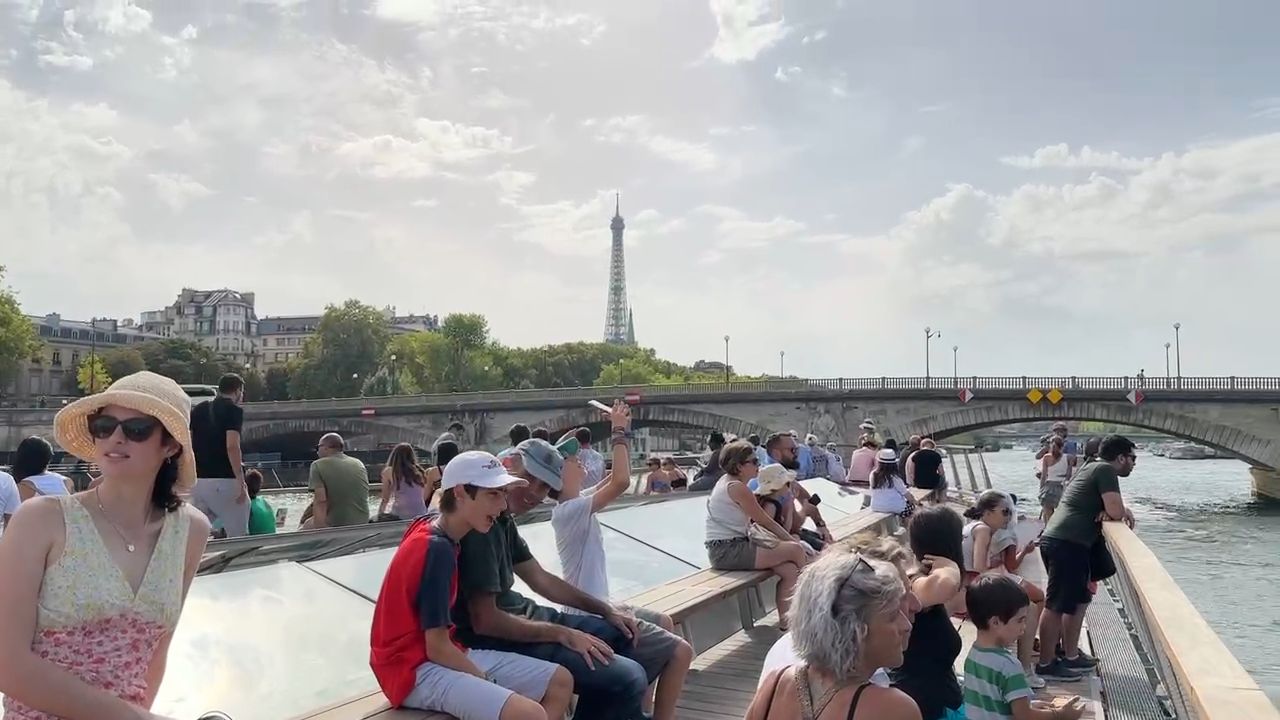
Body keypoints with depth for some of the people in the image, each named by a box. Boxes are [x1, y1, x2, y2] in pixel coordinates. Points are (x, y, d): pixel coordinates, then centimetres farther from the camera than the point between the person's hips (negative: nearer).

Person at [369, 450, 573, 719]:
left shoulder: (431, 528, 5)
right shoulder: (438, 549, -21)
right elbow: (437, 648, -19)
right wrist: (489, 682, -8)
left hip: (448, 655, 10)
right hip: (416, 669, -10)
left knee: (561, 681, 4)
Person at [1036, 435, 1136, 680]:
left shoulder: (1092, 468, 21)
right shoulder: (1105, 470, -7)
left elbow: (1108, 506, 27)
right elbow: (1116, 512, -15)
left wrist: (1122, 510, 4)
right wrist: (1123, 512, 8)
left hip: (1057, 540, 10)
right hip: (1068, 545, -10)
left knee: (1079, 600, 19)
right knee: (1057, 605, -5)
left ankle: (1071, 656, 27)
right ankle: (1045, 664, 0)